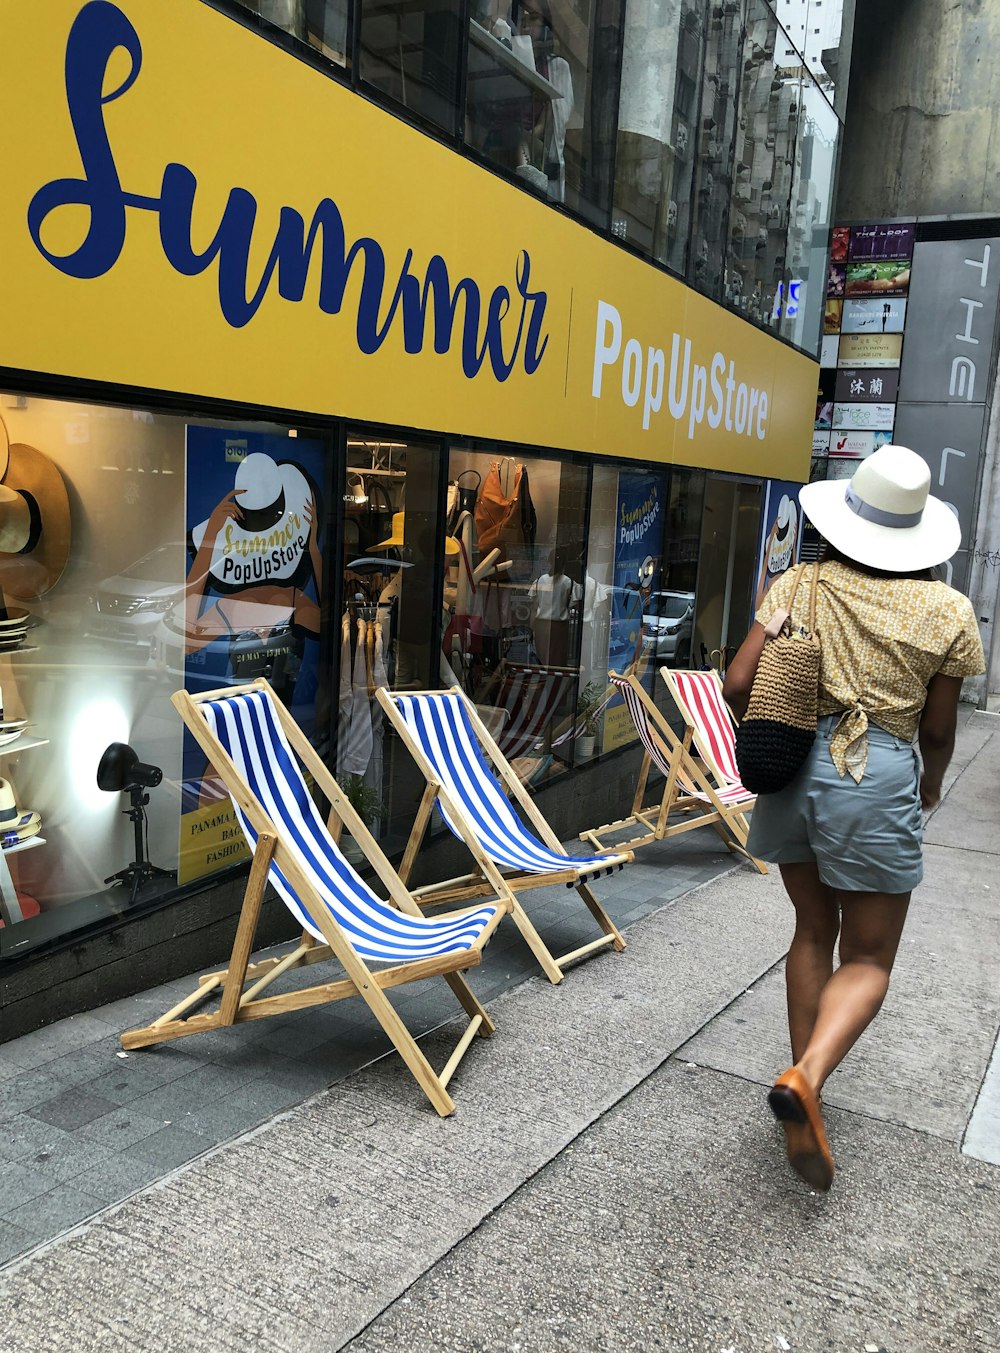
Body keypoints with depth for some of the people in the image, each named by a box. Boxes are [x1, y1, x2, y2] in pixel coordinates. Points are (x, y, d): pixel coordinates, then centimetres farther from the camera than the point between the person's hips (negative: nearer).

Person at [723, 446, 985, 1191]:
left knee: (814, 931, 20)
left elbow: (739, 684, -3)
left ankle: (803, 1105, 25)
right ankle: (807, 1074, -18)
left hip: (794, 766, 3)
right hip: (877, 776, -3)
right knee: (868, 957, 9)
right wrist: (932, 784, 25)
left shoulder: (801, 585, 0)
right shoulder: (949, 612, -3)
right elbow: (937, 729, 3)